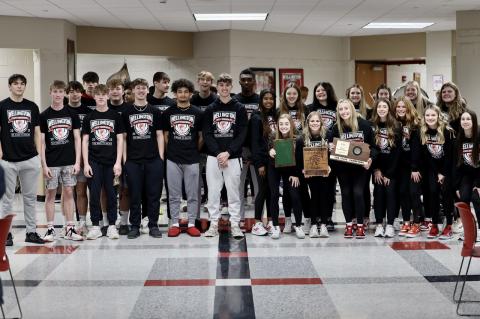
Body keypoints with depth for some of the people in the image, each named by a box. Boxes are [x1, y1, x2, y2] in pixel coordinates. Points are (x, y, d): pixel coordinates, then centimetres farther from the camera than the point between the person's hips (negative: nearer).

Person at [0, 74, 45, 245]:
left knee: (30, 197, 8)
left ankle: (31, 232, 16)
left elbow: (37, 133, 12)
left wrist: (39, 156, 5)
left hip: (30, 160, 3)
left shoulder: (32, 107, 9)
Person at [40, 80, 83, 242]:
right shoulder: (44, 116, 1)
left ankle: (70, 229, 11)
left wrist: (77, 162, -3)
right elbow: (41, 142, 0)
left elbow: (77, 139, 5)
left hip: (69, 162, 1)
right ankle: (50, 229, 11)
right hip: (51, 163, -1)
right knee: (50, 194, 4)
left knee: (68, 193, 5)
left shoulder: (72, 114, 5)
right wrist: (44, 165, -6)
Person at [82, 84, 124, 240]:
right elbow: (85, 141, 7)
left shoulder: (116, 116, 4)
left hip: (111, 162, -1)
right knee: (94, 194, 0)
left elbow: (120, 140, 3)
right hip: (94, 162, 1)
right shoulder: (89, 117, 7)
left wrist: (118, 162, -5)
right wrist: (86, 163, -2)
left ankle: (112, 225, 12)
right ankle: (95, 226, 8)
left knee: (111, 194, 3)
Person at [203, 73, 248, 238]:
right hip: (213, 156, 1)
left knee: (234, 191, 2)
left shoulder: (239, 109, 4)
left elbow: (242, 134, -3)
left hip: (233, 157, -1)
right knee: (213, 191, 3)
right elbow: (207, 134, 1)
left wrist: (228, 153, -13)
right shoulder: (210, 109, 8)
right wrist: (218, 153, -12)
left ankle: (235, 224, 9)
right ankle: (213, 224, 11)